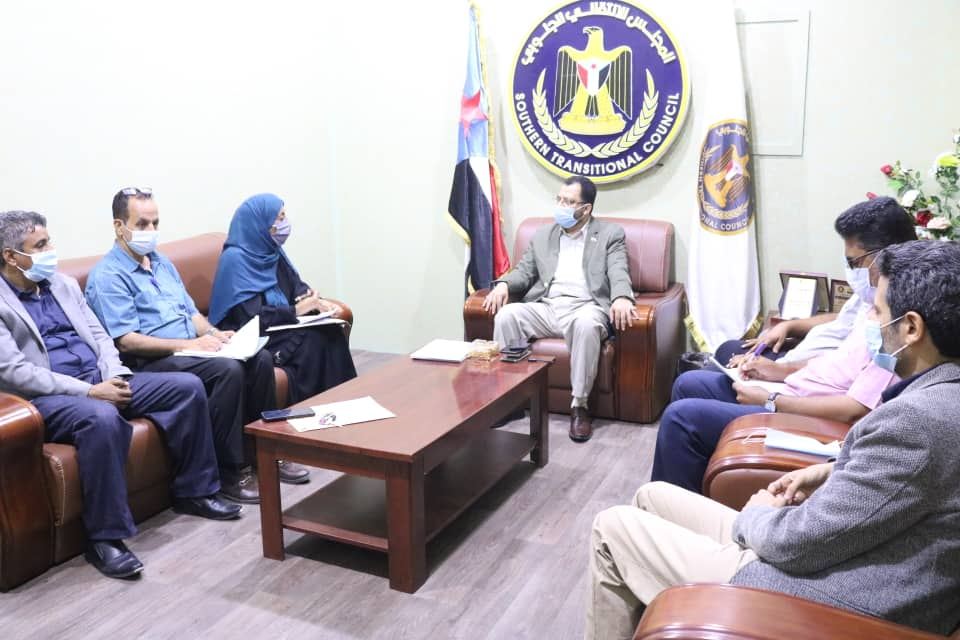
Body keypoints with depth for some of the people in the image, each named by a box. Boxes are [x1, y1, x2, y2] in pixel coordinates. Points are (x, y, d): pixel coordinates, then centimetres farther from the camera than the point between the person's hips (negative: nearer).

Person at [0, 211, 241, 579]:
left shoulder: (64, 284, 15)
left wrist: (114, 377, -6)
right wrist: (88, 390, -22)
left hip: (101, 381, 8)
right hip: (47, 397, -7)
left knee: (187, 387, -6)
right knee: (102, 419, -40)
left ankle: (194, 490, 6)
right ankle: (104, 537, -27)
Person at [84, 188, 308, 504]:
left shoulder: (162, 263, 19)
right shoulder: (108, 276, -8)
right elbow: (126, 341, -17)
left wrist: (212, 333, -1)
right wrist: (188, 345, -21)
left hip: (191, 349, 8)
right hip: (151, 362, -8)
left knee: (259, 359, -12)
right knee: (227, 370, -30)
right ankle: (230, 472, -21)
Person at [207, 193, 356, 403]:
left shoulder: (272, 251, 7)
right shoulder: (235, 259, -18)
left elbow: (297, 286, 13)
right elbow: (251, 317, -22)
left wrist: (316, 302, -8)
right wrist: (296, 311, -17)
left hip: (281, 324, 8)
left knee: (332, 332, -16)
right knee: (314, 341, -26)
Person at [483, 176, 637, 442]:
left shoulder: (610, 233, 10)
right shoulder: (542, 235, 22)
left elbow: (618, 272, -5)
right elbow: (524, 271, 18)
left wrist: (621, 298, -28)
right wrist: (503, 284, -7)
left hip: (584, 307, -3)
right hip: (545, 307, 4)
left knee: (586, 323, -39)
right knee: (506, 315, -26)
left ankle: (579, 405, -27)